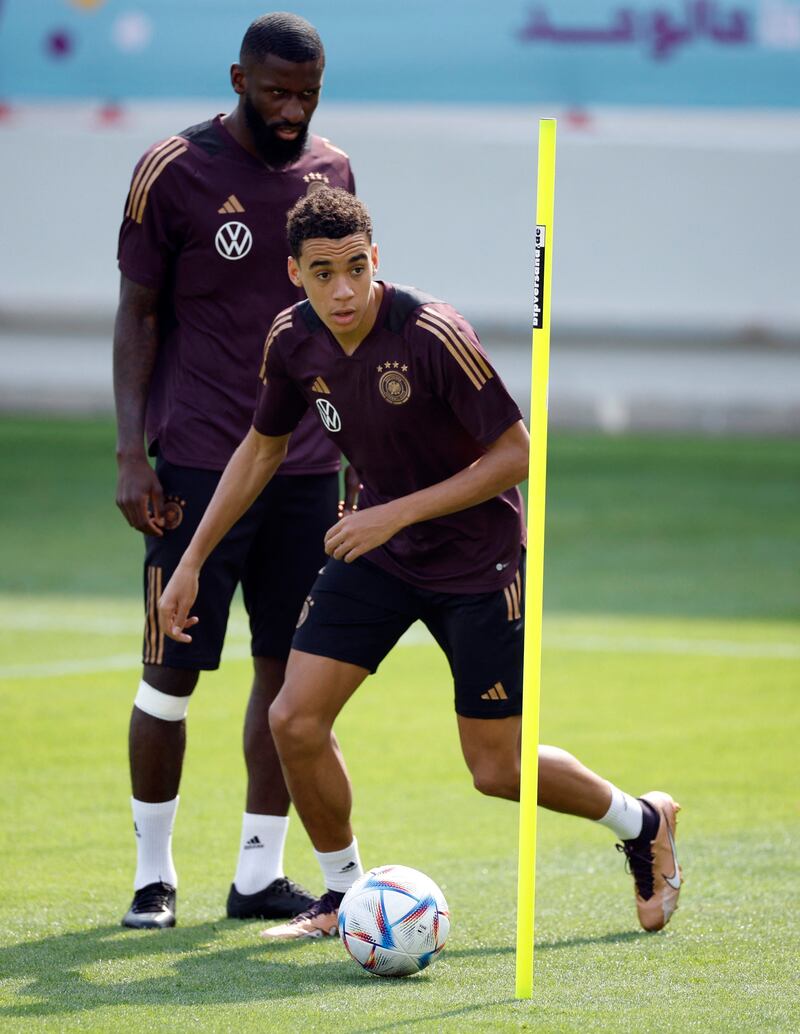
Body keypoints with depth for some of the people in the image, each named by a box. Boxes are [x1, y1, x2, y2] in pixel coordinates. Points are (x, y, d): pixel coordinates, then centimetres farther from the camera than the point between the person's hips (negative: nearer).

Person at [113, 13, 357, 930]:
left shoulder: (331, 172, 11)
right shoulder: (173, 172, -4)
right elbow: (138, 314, -2)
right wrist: (131, 453, -9)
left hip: (306, 467, 5)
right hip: (199, 467, -5)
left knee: (289, 673, 3)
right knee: (170, 672, -3)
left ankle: (259, 874, 10)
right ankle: (153, 874, 10)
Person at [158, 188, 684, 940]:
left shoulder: (433, 336, -27)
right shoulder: (293, 341, -9)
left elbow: (515, 455, -21)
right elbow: (262, 447, 9)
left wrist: (397, 513, -26)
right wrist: (193, 560, 6)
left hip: (476, 560, -5)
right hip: (376, 551, 5)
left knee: (496, 771, -1)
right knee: (294, 720, -8)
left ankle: (642, 823, 28)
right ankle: (344, 894, 14)